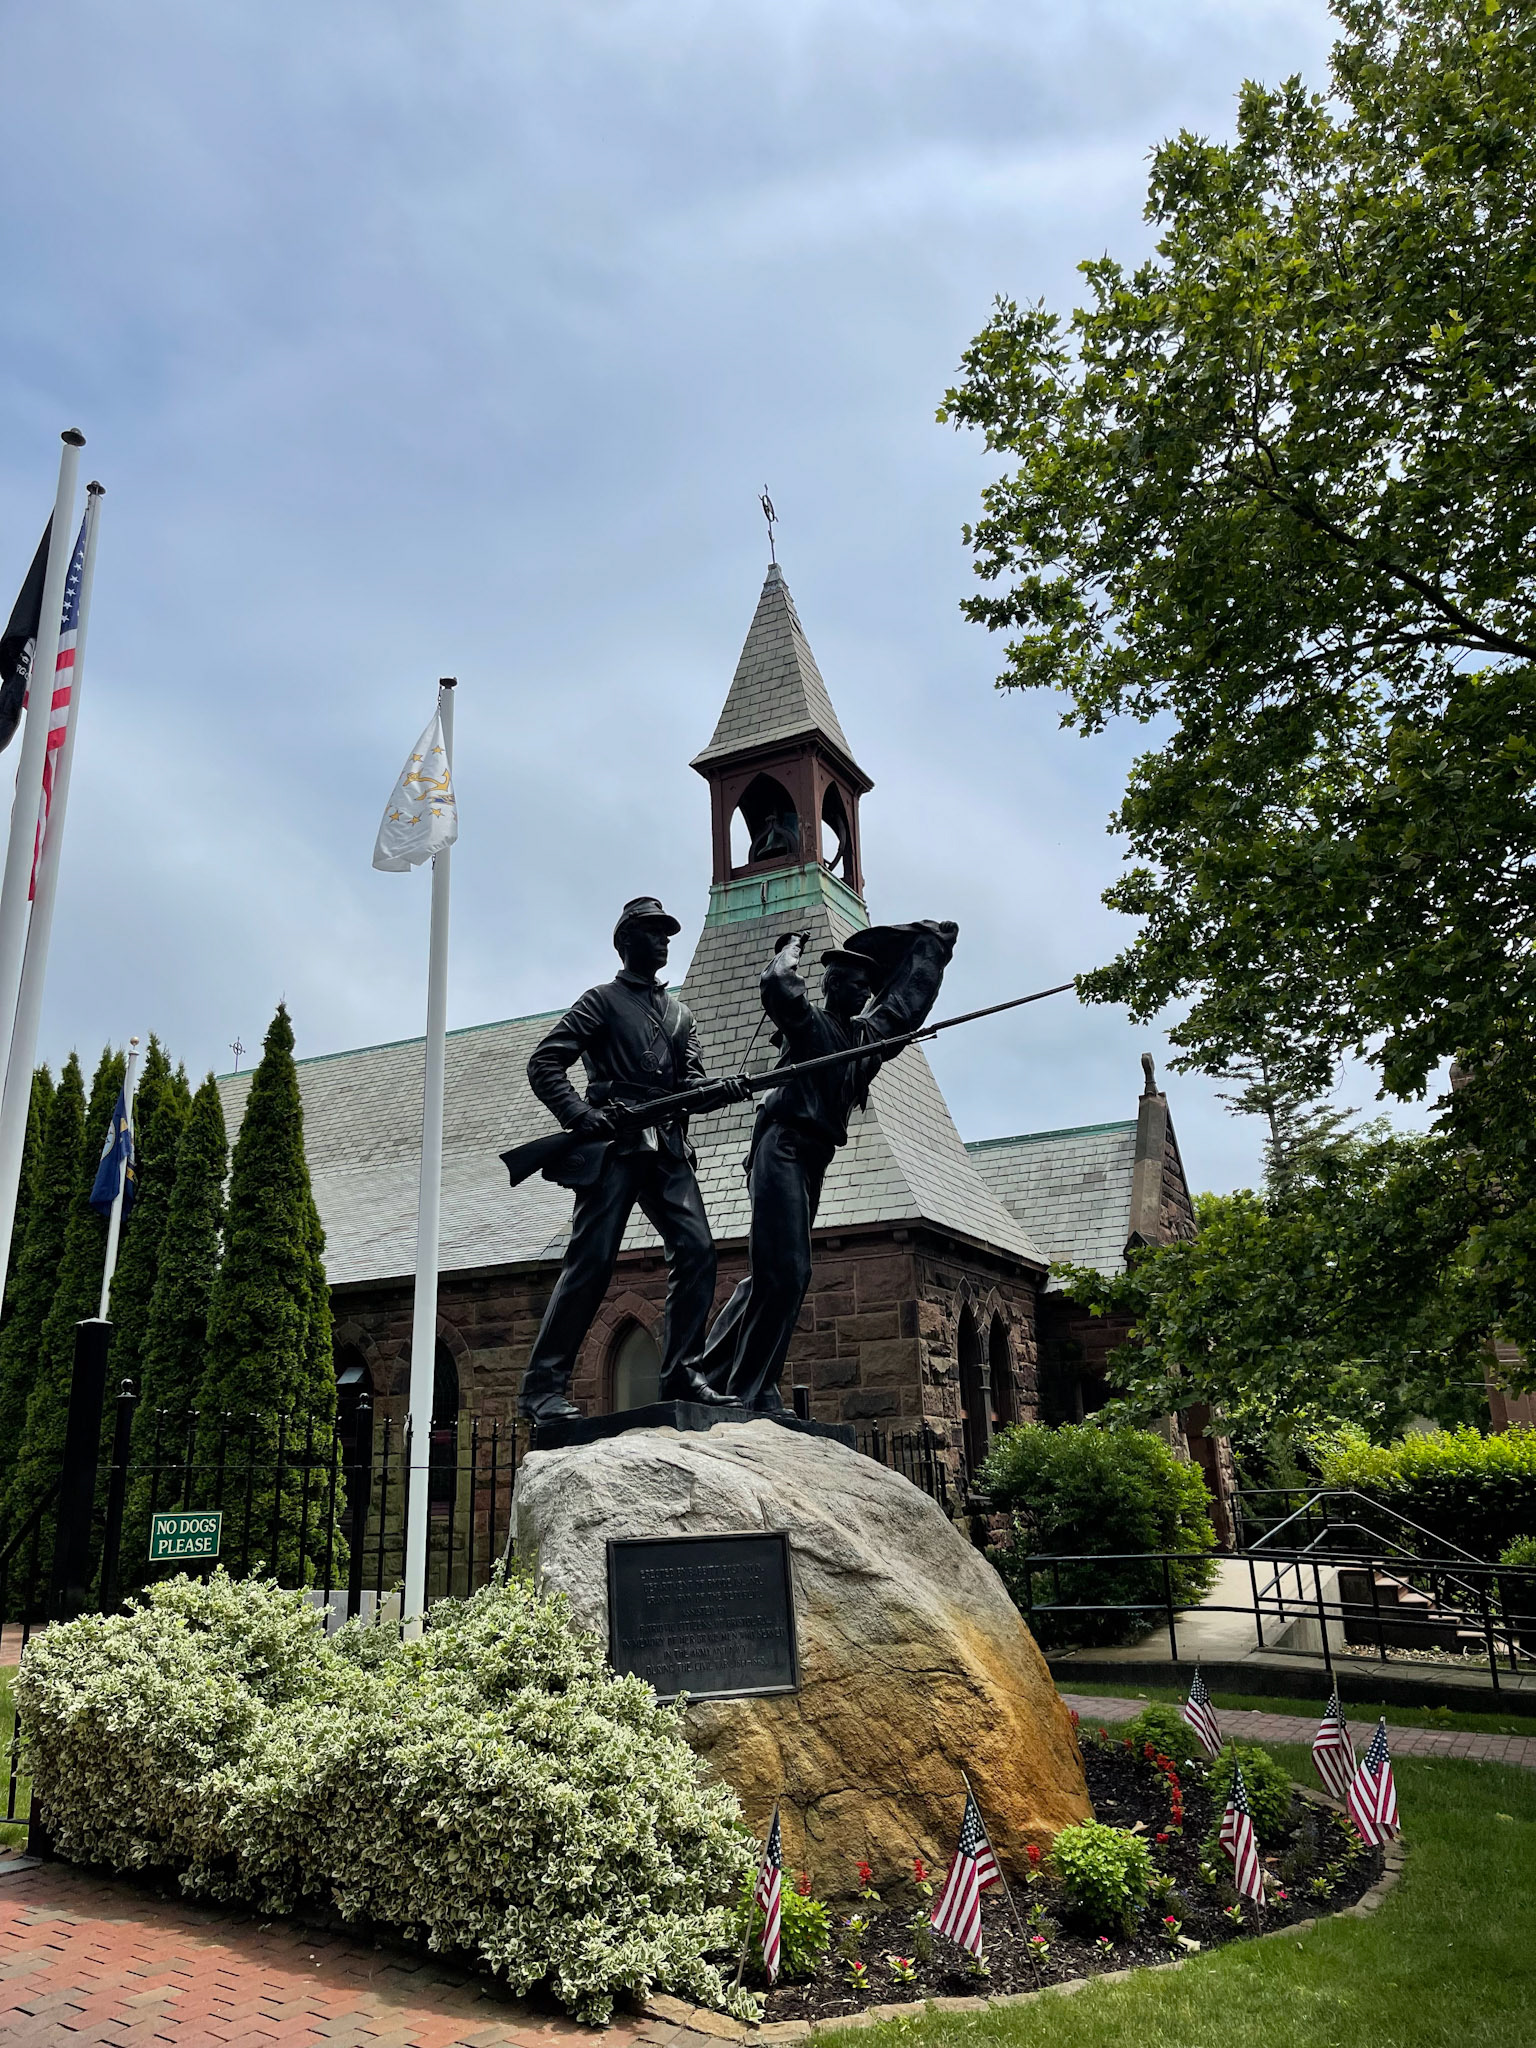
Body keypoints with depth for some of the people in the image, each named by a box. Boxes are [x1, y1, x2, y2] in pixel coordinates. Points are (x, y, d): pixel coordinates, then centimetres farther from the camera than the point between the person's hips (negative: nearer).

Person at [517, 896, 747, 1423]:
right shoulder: (603, 1001, 9)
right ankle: (542, 1388, -5)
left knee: (697, 1249, -8)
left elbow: (692, 1083, 14)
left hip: (667, 1148, 6)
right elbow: (543, 1065, 1)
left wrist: (721, 1090, -10)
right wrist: (582, 1115, -15)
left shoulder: (678, 1013, 26)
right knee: (591, 1261, -11)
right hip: (613, 1146, -6)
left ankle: (679, 1374, -1)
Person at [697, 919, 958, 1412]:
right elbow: (776, 985, -20)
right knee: (785, 1271, -16)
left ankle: (709, 1378, 13)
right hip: (783, 1148, -8)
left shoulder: (869, 1034, 20)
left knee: (769, 1275, 7)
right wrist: (790, 950, -1)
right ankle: (748, 1392, -14)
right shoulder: (807, 1018, 0)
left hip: (812, 1160, 8)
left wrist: (931, 944, 38)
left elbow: (907, 999, 34)